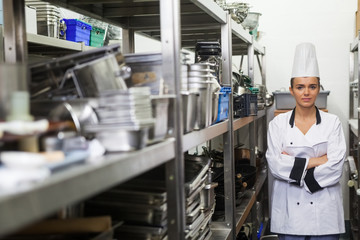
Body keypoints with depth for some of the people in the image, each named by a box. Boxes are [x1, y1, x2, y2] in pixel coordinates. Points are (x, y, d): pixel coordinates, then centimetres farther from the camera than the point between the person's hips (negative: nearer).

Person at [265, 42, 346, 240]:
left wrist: (293, 166, -13)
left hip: (324, 209, 0)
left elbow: (335, 167, -10)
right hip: (290, 208, 0)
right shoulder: (278, 124, 0)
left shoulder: (332, 123, 0)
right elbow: (275, 165, -10)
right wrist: (315, 161, -13)